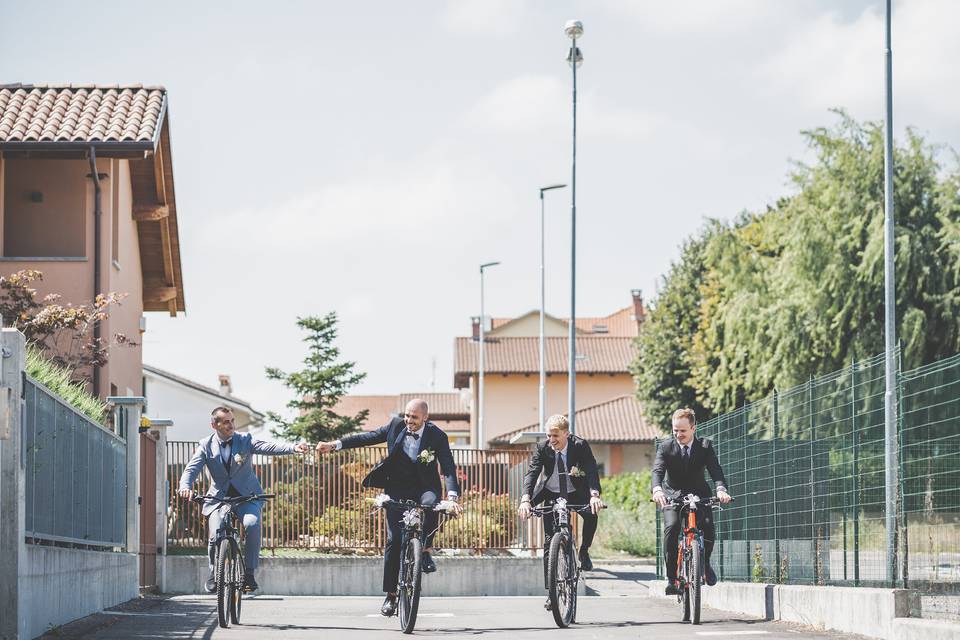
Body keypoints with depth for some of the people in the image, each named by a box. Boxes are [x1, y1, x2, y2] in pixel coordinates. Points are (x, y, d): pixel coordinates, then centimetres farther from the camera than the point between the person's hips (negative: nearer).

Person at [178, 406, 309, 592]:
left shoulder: (245, 440, 1)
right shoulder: (206, 445, 2)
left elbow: (268, 447, -13)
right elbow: (191, 469, -7)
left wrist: (293, 448, -32)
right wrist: (185, 487, -29)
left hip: (247, 496, 0)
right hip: (218, 497, 0)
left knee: (252, 524, -29)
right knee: (216, 535, -20)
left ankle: (249, 573, -15)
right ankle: (214, 573, 11)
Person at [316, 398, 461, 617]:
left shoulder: (437, 436, -11)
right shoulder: (396, 426, -3)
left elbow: (448, 467, -17)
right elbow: (367, 438, 4)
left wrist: (452, 496, -33)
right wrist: (335, 445, -2)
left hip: (424, 489, -2)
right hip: (397, 492, 2)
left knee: (431, 503, -37)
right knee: (394, 540, -7)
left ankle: (426, 549, -14)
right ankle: (391, 594, 1)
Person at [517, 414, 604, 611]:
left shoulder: (580, 445, -18)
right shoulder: (542, 448, -13)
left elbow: (592, 470, -29)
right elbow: (532, 473, -21)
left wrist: (594, 495, -48)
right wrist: (525, 499, -38)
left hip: (576, 494, -1)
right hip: (552, 495, 1)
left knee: (591, 514, -33)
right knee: (549, 543, -5)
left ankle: (584, 551, -6)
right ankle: (551, 591, 0)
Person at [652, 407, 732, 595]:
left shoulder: (705, 446, -8)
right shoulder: (666, 447, -9)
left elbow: (715, 470, -21)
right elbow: (657, 470, -23)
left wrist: (721, 489, -43)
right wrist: (657, 489, -46)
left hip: (699, 494, 1)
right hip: (673, 495, 0)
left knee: (708, 527, -24)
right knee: (671, 527, -27)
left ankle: (705, 563, 7)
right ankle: (671, 577, -20)